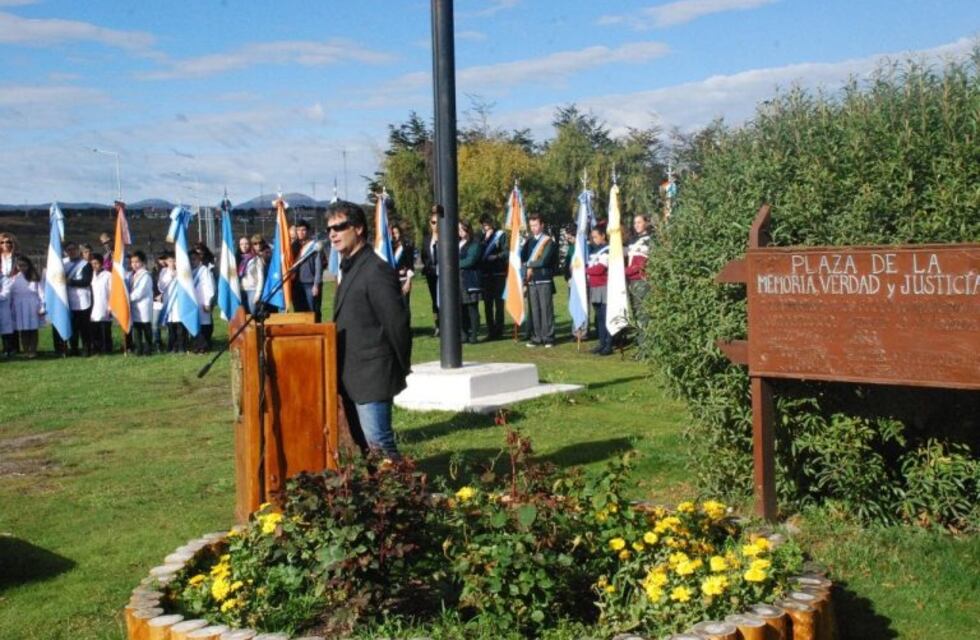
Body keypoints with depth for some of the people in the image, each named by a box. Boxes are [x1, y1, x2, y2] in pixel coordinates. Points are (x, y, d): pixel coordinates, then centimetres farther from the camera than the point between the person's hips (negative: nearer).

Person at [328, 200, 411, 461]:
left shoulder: (376, 270, -16)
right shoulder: (349, 268, 15)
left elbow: (397, 321, -17)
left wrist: (402, 367, -9)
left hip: (372, 375, -10)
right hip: (353, 376, 10)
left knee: (378, 443, -9)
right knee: (362, 445, 13)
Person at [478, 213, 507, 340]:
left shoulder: (500, 235, -2)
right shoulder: (481, 236, 14)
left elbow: (506, 253, -11)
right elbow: (479, 254, 15)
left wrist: (494, 257, -19)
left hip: (498, 274, -5)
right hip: (485, 274, 5)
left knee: (498, 303, 0)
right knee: (487, 305, 7)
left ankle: (498, 331, 4)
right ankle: (491, 331, 13)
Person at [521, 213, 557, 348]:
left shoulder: (548, 241, -4)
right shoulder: (529, 241, 15)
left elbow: (544, 261, -12)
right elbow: (523, 258, 11)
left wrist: (530, 265, -3)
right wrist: (528, 268, -7)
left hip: (544, 280, -5)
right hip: (531, 280, 5)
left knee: (546, 309, -3)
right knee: (534, 310, 5)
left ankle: (548, 337, 1)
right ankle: (536, 337, 10)